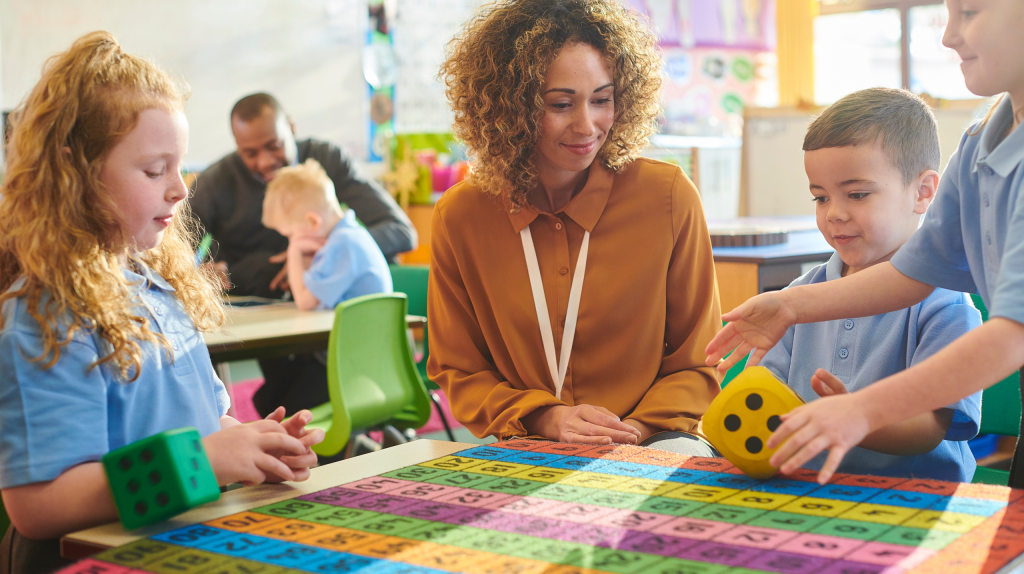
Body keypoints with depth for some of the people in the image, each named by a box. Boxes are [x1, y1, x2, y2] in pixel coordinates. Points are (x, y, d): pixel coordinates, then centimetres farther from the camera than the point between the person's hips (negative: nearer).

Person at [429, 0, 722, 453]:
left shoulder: (668, 198, -4)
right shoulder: (459, 216, -2)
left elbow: (696, 363, 4)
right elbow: (458, 371, 8)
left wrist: (636, 429, -15)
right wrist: (543, 419, -11)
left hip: (648, 445, 0)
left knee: (681, 452, -34)